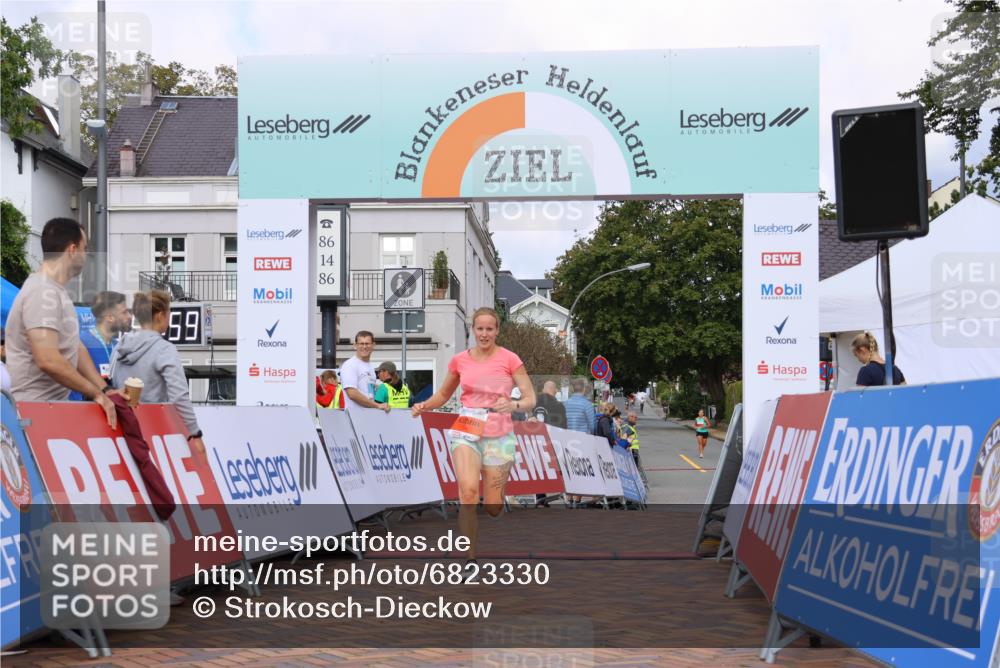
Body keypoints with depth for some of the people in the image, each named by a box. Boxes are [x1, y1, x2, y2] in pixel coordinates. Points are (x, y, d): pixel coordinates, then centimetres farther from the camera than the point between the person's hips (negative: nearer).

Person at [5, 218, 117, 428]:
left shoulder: (57, 291, 14)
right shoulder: (43, 293, -18)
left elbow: (76, 348, 14)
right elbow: (48, 360, -28)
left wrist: (105, 389, 3)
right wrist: (97, 393, -19)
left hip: (53, 407, 10)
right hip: (34, 411, -10)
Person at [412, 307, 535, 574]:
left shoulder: (509, 359, -3)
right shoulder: (460, 360, 5)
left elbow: (530, 399, -6)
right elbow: (444, 394, 19)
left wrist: (513, 405, -27)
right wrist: (425, 406, -1)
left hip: (499, 435, -1)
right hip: (466, 431, 1)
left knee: (493, 507, 0)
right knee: (468, 492, -24)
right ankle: (470, 560, -13)